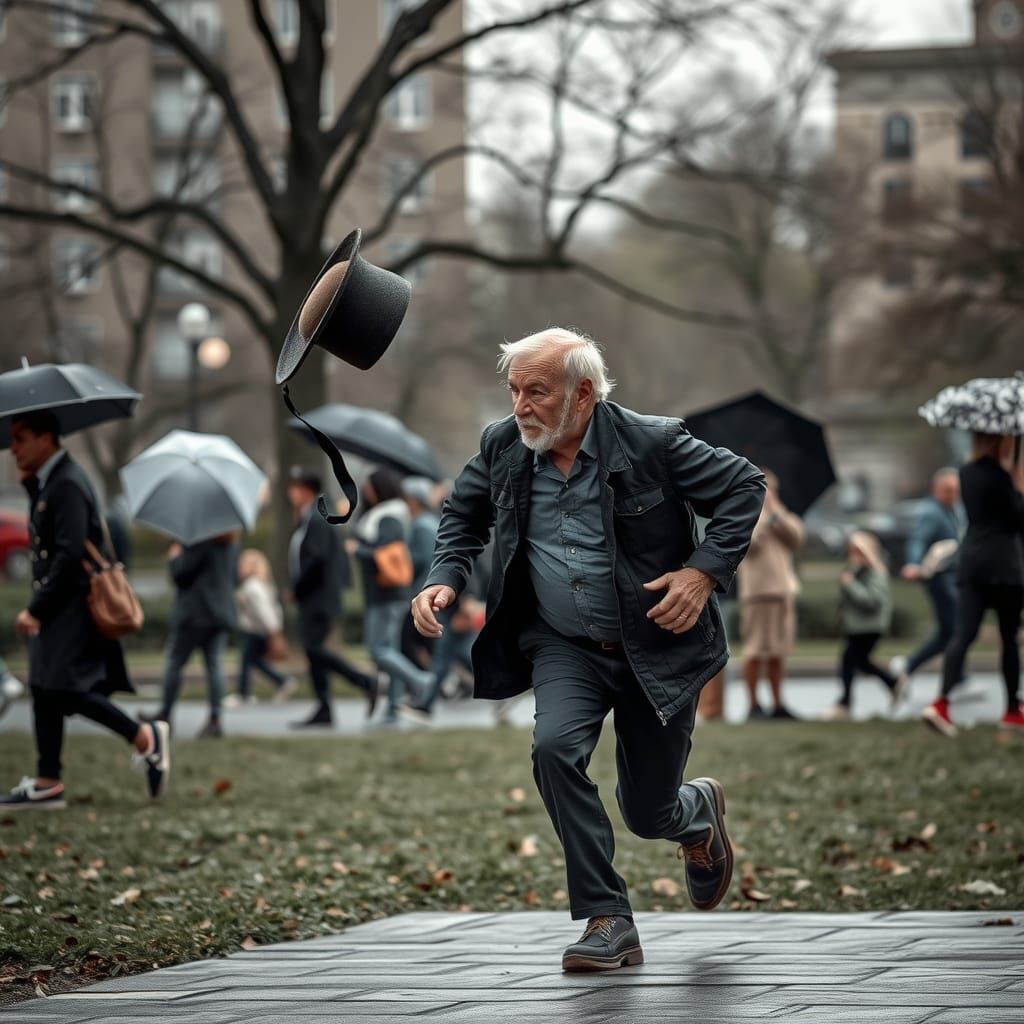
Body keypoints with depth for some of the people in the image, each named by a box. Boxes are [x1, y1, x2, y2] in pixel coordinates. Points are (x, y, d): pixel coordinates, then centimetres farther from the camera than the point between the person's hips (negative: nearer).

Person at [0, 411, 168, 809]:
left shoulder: (67, 485, -17)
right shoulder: (45, 483, 14)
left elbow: (70, 554, -23)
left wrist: (36, 609, -21)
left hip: (73, 604, -10)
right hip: (57, 606, 10)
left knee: (64, 689, -14)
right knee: (45, 687, 10)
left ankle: (145, 737, -4)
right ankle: (47, 783, 13)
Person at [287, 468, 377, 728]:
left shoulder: (316, 520, -13)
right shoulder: (304, 521, 18)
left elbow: (316, 559, -22)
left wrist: (297, 589, -14)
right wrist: (298, 590, 9)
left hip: (320, 598, -10)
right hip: (311, 600, 10)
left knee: (314, 648, -15)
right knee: (314, 650, 7)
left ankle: (365, 682, -9)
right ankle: (323, 711, 8)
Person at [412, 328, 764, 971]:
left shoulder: (651, 443, -18)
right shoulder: (503, 448, -5)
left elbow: (745, 486, -8)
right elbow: (464, 516, 14)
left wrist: (704, 571, -18)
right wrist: (447, 579, -5)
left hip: (657, 648, -3)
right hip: (565, 648, 3)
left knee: (647, 814, 6)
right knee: (554, 746, -28)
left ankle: (700, 812, 47)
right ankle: (608, 922, -19)